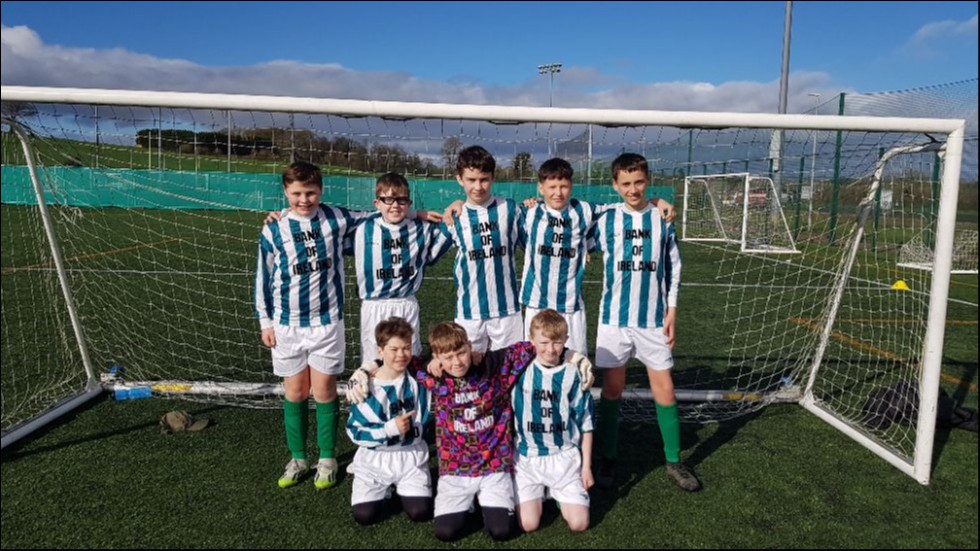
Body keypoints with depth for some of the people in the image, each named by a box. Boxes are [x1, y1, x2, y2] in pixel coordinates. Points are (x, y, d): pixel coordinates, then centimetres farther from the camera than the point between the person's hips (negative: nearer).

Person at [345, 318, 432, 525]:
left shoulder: (416, 378, -6)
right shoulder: (366, 386, -13)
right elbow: (355, 431, -13)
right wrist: (390, 429, -21)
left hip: (411, 457, 1)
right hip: (375, 459, -1)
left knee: (421, 512, -13)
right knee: (365, 515, -13)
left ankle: (401, 487, 18)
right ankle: (383, 489, 19)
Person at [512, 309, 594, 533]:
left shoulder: (573, 375, -5)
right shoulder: (520, 371, -6)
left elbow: (585, 423, 2)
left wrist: (587, 466, 3)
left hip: (565, 457, 0)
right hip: (526, 457, 0)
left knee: (578, 523, -7)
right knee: (528, 524, -11)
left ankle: (556, 492, 21)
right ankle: (538, 493, 20)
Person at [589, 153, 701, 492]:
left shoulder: (662, 219, 0)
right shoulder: (605, 219, -3)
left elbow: (673, 267, 5)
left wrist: (672, 311, 2)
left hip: (654, 319, 1)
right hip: (614, 318, -1)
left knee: (664, 389, 5)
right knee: (612, 388, 7)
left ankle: (674, 461, 21)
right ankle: (608, 460, 21)